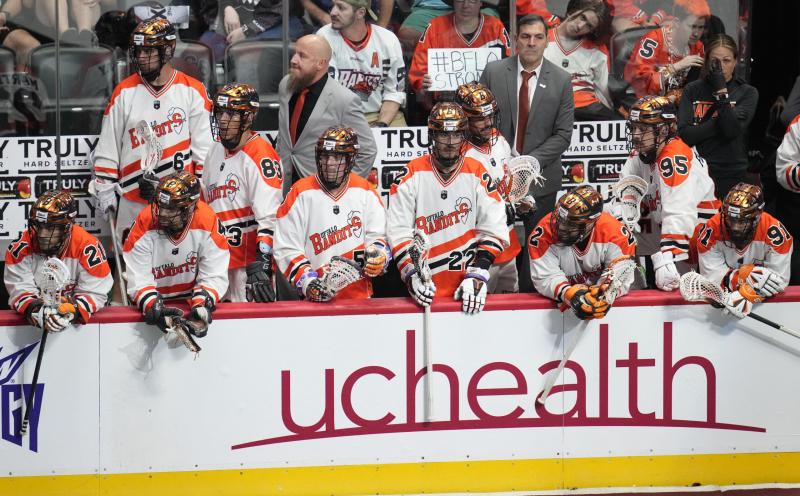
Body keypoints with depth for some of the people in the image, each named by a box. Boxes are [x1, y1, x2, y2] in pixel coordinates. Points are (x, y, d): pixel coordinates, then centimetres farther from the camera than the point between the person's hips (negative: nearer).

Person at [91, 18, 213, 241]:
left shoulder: (192, 90, 0)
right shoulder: (124, 92, 5)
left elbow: (204, 148, 1)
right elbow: (107, 149, 8)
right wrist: (105, 188, 3)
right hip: (132, 201, 1)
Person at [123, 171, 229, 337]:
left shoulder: (208, 223, -17)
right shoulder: (145, 224, -18)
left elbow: (214, 276, -14)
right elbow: (138, 279, -17)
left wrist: (202, 305, -32)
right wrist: (153, 307, -35)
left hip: (193, 299, 0)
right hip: (157, 301, 1)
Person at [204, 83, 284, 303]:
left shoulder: (261, 156, -14)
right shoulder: (216, 150, 13)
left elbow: (269, 218, -22)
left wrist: (260, 265, -28)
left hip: (249, 264, -8)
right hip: (218, 261, 8)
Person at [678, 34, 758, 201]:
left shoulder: (747, 93, 2)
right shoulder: (692, 90, 6)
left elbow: (732, 130, -13)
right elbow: (684, 134, -5)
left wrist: (721, 91, -15)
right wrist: (720, 121, -12)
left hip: (731, 175, -1)